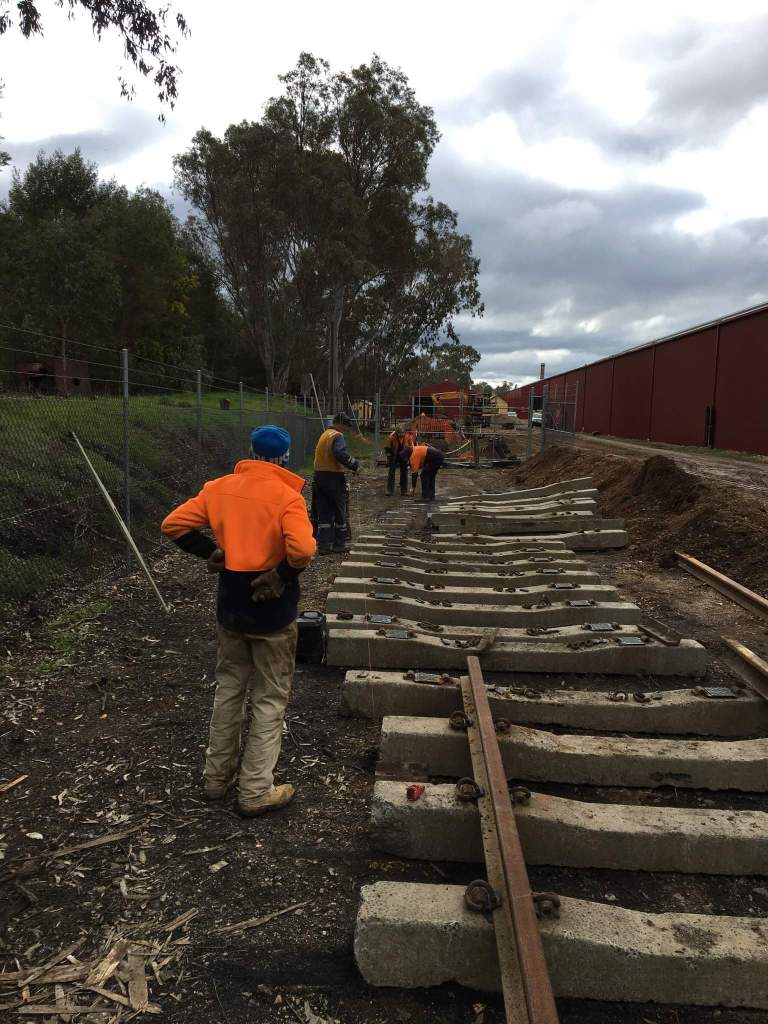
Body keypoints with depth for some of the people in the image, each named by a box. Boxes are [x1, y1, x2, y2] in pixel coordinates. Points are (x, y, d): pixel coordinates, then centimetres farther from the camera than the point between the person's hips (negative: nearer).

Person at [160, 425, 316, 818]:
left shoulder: (220, 488, 0)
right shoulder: (287, 497, -16)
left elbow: (173, 525, 1)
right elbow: (302, 550, -30)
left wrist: (212, 551, 5)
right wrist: (283, 573, -12)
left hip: (230, 608, 5)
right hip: (273, 612, -5)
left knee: (229, 689, 21)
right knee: (270, 699, 9)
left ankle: (217, 777, 33)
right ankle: (255, 792, 17)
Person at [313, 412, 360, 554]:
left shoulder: (324, 435, 16)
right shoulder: (337, 436, -11)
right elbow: (340, 454, -28)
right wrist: (354, 464, -17)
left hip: (319, 476, 7)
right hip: (334, 477, -7)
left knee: (323, 512, 10)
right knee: (340, 510, 7)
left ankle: (323, 544, 8)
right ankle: (340, 544, 13)